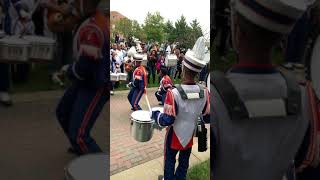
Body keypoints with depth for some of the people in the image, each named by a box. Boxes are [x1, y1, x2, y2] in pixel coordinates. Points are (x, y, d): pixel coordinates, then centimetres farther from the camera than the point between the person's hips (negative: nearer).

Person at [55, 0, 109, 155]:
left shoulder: (91, 28, -27)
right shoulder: (98, 19, 4)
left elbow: (84, 66, -29)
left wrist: (68, 70, -8)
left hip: (96, 87, -11)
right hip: (88, 81, 11)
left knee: (79, 135, -11)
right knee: (63, 113, 27)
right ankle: (80, 148, 49)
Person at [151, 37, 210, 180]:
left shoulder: (173, 93, -32)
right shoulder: (204, 92, -17)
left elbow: (167, 121, -25)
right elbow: (207, 115, -3)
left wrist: (155, 114, -6)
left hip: (175, 136, -4)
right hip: (190, 135, 4)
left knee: (170, 160, 20)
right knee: (184, 161, 24)